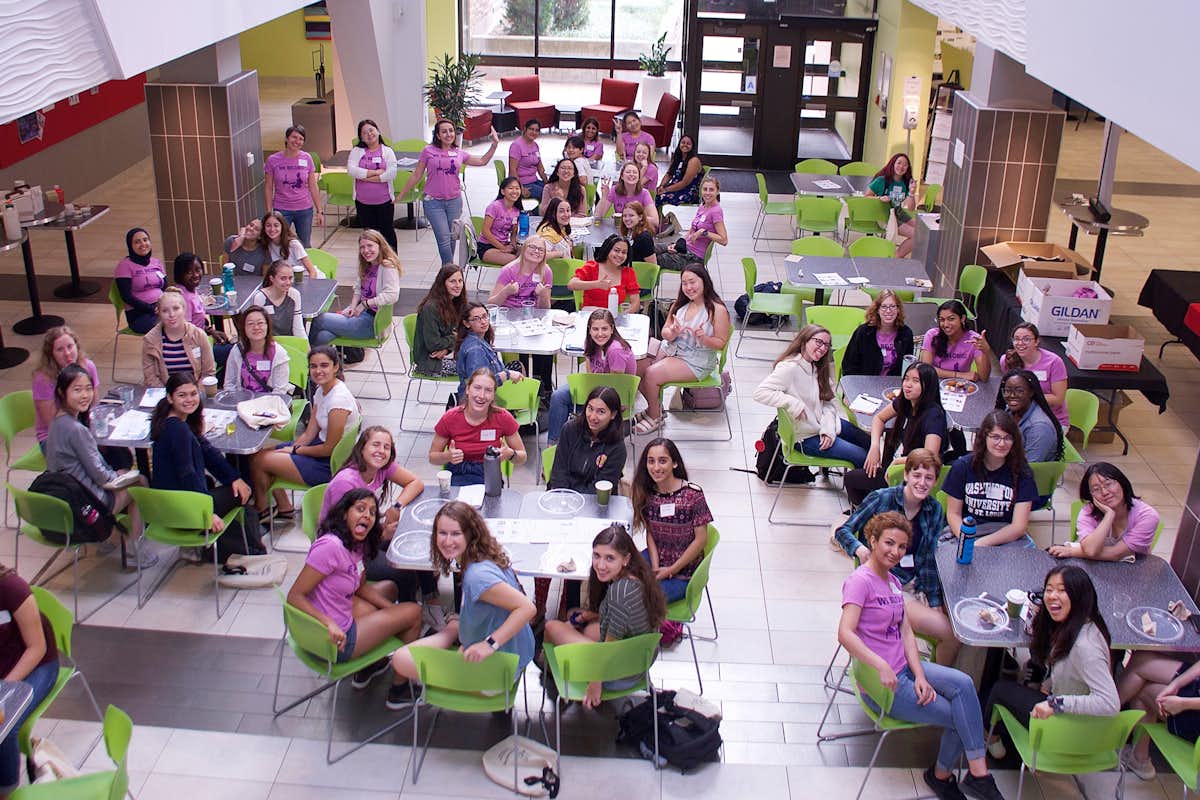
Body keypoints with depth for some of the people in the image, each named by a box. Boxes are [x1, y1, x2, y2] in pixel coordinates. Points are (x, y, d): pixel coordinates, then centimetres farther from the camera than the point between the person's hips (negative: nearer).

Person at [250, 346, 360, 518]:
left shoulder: (338, 399, -26)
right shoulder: (321, 391, 3)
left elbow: (330, 448, -21)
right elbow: (309, 433, 7)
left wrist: (295, 450, -9)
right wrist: (291, 448, -9)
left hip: (331, 465, -9)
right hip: (322, 447, 9)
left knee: (258, 461, -5)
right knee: (261, 453, 10)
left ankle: (261, 510, 21)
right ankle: (283, 507, 19)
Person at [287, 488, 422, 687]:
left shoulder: (358, 543, 2)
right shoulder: (330, 546, -27)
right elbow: (294, 596, -27)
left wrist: (392, 609, 6)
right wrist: (329, 623, -37)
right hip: (332, 640, -9)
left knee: (389, 588, 27)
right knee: (414, 611, 3)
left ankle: (367, 665, 31)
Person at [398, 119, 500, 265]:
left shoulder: (459, 153, 7)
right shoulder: (428, 151, -2)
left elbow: (482, 161, 18)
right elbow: (416, 175, 4)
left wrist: (494, 144, 9)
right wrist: (401, 196, 5)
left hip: (454, 201, 3)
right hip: (433, 202, -3)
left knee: (452, 238, 8)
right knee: (444, 239, -11)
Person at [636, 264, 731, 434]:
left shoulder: (718, 310, -12)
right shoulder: (679, 304, 6)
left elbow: (721, 343, -9)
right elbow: (665, 332, 6)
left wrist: (703, 338, -28)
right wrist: (672, 333, -18)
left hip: (696, 362, -7)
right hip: (671, 349, 7)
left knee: (651, 374, -22)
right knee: (636, 365, -13)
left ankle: (654, 417, 1)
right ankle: (652, 406, 7)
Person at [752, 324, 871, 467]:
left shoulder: (818, 368, 6)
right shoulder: (789, 368, -21)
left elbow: (830, 402, 4)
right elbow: (760, 393, -30)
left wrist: (828, 429, -12)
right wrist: (794, 404, -32)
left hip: (824, 423, 9)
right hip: (806, 437, -9)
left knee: (868, 442, 13)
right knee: (862, 457, -8)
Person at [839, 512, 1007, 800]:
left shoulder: (892, 581, 12)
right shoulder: (860, 580, -16)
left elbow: (906, 632, 5)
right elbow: (845, 634, -28)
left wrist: (919, 675, -9)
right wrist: (881, 666, -38)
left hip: (904, 669, 7)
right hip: (883, 683, -7)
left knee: (963, 683, -19)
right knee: (960, 717, -11)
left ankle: (977, 773, -15)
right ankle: (941, 774, 14)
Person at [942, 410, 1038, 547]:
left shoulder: (1022, 473, -2)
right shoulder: (962, 466, 0)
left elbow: (1019, 526, -5)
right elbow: (953, 514, 3)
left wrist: (981, 543, -18)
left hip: (1007, 536, 0)